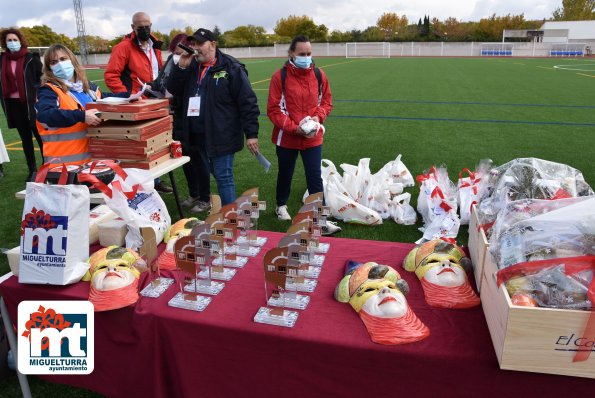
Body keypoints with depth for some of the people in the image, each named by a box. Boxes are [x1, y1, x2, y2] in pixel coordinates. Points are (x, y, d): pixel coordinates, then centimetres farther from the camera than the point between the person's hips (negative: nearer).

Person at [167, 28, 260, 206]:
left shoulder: (231, 68, -9)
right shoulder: (191, 67, 12)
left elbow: (248, 102, -13)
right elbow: (173, 90, 11)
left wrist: (251, 134, -16)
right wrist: (181, 67, -4)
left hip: (221, 136, -6)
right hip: (197, 136, 7)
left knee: (223, 177, -2)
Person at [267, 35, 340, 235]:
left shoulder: (319, 75, 0)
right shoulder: (280, 76, -11)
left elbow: (327, 101, 10)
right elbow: (273, 109, -10)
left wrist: (318, 116, -10)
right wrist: (293, 127, -18)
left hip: (313, 138, 2)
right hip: (287, 137, -1)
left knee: (315, 178, 0)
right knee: (285, 174, 18)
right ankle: (281, 206, 42)